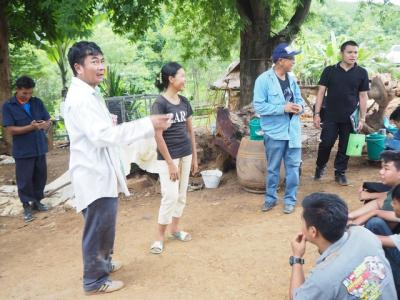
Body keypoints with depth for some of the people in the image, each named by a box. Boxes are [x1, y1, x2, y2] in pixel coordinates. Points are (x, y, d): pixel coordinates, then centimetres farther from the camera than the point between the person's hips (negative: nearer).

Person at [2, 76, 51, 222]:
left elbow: (48, 120, 6)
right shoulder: (8, 106, -7)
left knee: (41, 176, 13)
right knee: (25, 179, 2)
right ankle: (26, 206, 16)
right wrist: (31, 127, -24)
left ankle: (37, 201, 30)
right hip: (23, 150, -4)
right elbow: (10, 129, -13)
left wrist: (46, 124, -19)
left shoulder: (37, 102, 4)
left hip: (40, 148, 4)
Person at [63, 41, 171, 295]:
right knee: (98, 228, 2)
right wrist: (148, 125, -33)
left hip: (103, 172, 10)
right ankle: (95, 280, 17)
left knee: (105, 225, 23)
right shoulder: (80, 97, -21)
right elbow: (102, 135, -31)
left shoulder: (91, 93, 12)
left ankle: (103, 262, 41)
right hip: (94, 174, -10)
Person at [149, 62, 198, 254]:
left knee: (182, 195, 13)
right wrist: (170, 163, -17)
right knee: (170, 196, -6)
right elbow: (158, 136, -17)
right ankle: (160, 236, 8)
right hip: (169, 157, -7)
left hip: (186, 155, 7)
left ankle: (174, 229, 29)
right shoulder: (160, 104, -15)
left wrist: (194, 156, 13)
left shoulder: (184, 102, 6)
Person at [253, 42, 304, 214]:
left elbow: (299, 98, 17)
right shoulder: (263, 80, -12)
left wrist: (300, 106, -8)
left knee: (293, 167, 9)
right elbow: (259, 106, -17)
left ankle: (290, 200, 23)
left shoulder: (292, 79, 6)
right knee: (273, 168, 10)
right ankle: (270, 198, 27)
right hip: (274, 132, -5)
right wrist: (283, 108, -22)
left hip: (293, 130, 5)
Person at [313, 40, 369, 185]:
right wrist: (317, 113, -5)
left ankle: (340, 172, 23)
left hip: (350, 118, 1)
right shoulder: (330, 70, 0)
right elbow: (321, 92, 1)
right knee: (326, 143, 0)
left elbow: (363, 96, 5)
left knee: (344, 147, 8)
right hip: (331, 116, -1)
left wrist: (362, 118, 1)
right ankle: (320, 167, 24)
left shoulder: (362, 73, 2)